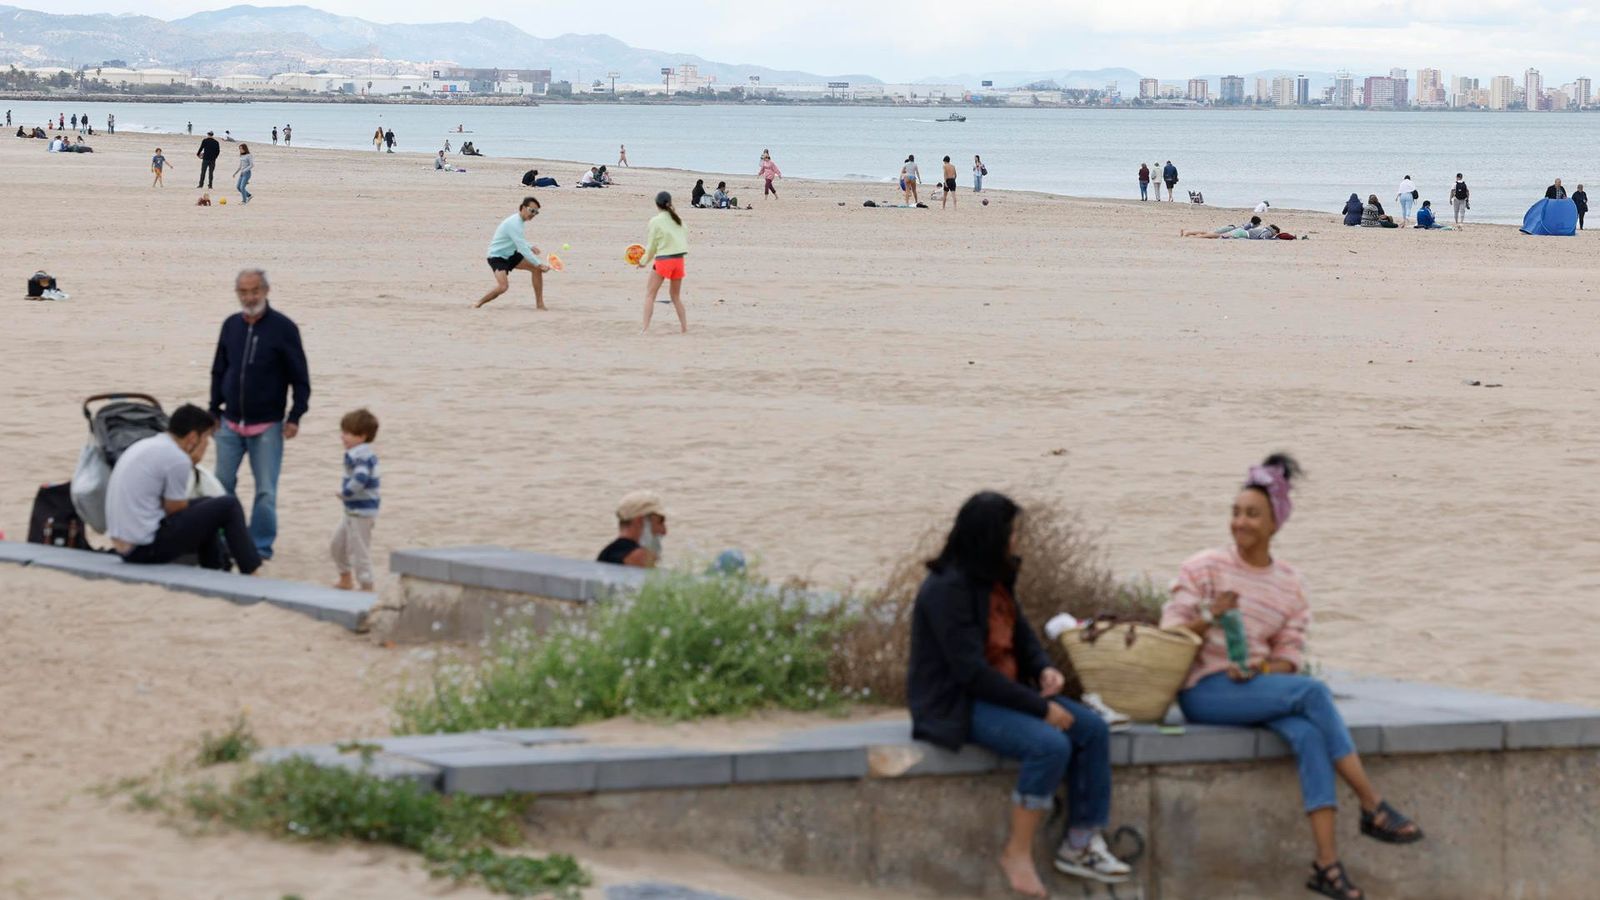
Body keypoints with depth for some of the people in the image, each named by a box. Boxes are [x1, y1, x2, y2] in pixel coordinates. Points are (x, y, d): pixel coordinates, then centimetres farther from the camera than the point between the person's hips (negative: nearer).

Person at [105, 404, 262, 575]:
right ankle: (252, 573, 4)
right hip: (148, 548, -9)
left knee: (205, 506, 27)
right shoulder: (177, 459, -15)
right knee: (229, 506, -3)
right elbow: (176, 513, -6)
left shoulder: (143, 446, 13)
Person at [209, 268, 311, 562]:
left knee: (266, 491, -3)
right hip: (230, 423, 4)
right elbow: (218, 372, 15)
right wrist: (214, 410, 10)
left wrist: (295, 417, -11)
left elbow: (300, 378, -5)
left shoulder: (283, 328, -7)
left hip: (267, 426, -4)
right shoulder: (231, 325, 6)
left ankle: (260, 545, 6)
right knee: (222, 485, 7)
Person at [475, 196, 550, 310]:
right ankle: (478, 304, -6)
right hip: (497, 257, -10)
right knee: (503, 286, -28)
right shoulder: (514, 224, -27)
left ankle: (539, 304, 4)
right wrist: (539, 264, -29)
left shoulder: (518, 221, 5)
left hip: (510, 255, 10)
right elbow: (522, 249, -30)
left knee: (537, 269, -2)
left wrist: (530, 247, 2)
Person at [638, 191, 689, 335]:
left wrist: (644, 262, 11)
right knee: (675, 295, 19)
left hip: (663, 259, -5)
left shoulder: (655, 222, -8)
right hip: (679, 258, 5)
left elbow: (652, 246, -4)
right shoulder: (677, 219, 5)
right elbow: (686, 238, 10)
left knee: (650, 294, 4)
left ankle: (646, 328, -4)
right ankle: (684, 327, 16)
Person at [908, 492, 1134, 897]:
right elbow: (970, 670, -25)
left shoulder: (995, 580, 8)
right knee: (1050, 744, -29)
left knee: (1092, 727, -5)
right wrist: (1041, 708, -23)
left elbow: (1022, 635, 19)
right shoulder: (947, 589, -20)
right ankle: (1017, 854, -16)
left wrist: (1044, 668, -6)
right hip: (958, 704, -9)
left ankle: (1080, 843, -1)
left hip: (1002, 691, 9)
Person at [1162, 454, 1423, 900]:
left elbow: (1290, 654, 7)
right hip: (1205, 692, -4)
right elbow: (1171, 633, -4)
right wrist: (1209, 617, -23)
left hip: (1257, 686, 4)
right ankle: (1373, 808, -24)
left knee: (1309, 733, -30)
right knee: (1313, 692, -28)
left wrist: (1261, 671, -14)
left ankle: (1327, 863, -36)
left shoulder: (1289, 583, 11)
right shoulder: (1206, 567, 1)